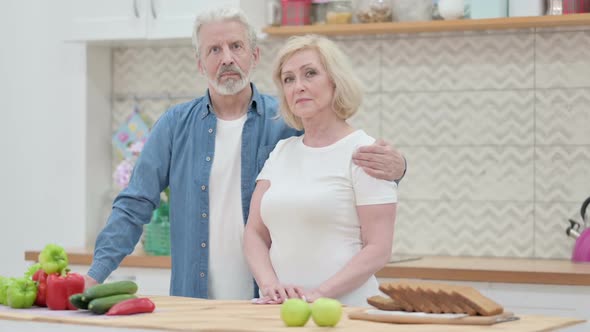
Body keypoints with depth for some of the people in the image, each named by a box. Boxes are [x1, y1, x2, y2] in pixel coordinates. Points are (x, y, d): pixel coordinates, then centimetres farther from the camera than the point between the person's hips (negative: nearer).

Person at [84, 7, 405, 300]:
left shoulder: (288, 122, -1)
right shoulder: (175, 125, 4)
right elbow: (134, 206, 5)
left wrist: (393, 166, -27)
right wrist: (96, 273, -5)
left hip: (268, 302, -1)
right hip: (194, 304, 1)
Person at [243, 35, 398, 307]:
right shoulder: (281, 152, 14)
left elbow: (378, 249, -7)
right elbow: (255, 233, 12)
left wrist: (319, 293, -16)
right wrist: (270, 284, -6)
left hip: (345, 308, -4)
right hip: (279, 310, 4)